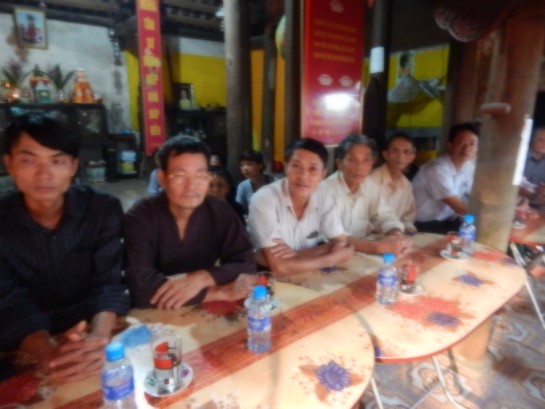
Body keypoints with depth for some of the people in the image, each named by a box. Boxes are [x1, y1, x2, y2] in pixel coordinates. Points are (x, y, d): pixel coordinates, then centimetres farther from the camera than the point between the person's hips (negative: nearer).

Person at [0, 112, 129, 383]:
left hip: (96, 331, 0)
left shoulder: (104, 209, -8)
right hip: (28, 354, 1)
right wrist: (47, 352, -34)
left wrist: (98, 338, -33)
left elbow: (108, 284, -13)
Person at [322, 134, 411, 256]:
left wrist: (398, 236, -14)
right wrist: (377, 246, -33)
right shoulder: (327, 189, -19)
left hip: (361, 252, 6)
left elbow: (386, 216, 7)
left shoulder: (371, 185, 2)